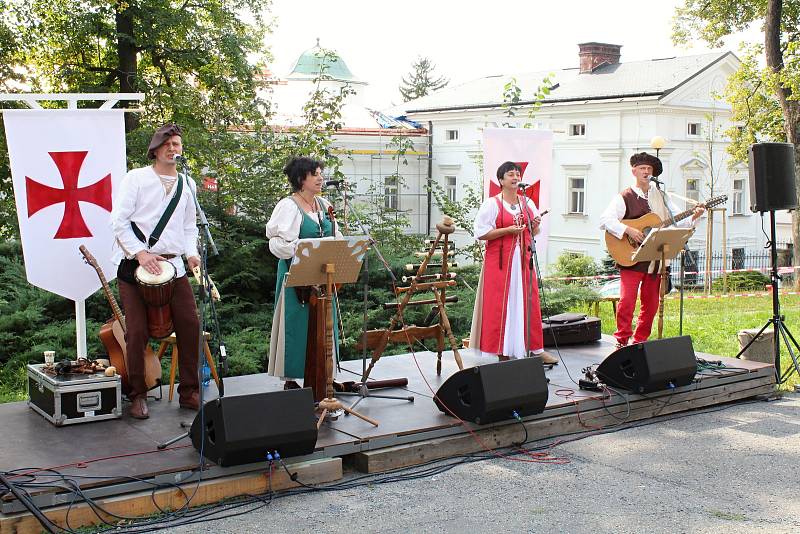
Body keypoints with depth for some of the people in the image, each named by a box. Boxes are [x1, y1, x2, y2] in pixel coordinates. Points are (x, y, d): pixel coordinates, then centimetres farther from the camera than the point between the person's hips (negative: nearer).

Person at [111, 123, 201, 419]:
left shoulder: (187, 185, 14)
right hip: (134, 264, -4)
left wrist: (191, 253, 2)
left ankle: (189, 392, 10)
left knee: (190, 325, -2)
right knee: (138, 331, -5)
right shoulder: (136, 178, -1)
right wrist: (140, 253, -16)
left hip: (173, 264, 4)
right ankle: (137, 395, 10)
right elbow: (119, 221, -7)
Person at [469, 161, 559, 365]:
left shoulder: (528, 203, 12)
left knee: (528, 302, 6)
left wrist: (535, 225, -2)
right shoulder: (491, 204, -5)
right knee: (501, 304, -3)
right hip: (500, 260, -5)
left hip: (523, 259, 5)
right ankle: (503, 352, 3)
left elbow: (533, 232, 21)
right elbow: (480, 233, -11)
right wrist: (507, 230, -17)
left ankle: (536, 349, 12)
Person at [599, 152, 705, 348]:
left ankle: (640, 341, 21)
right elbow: (605, 220, -13)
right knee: (627, 300, -15)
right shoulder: (624, 198, -1)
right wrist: (628, 230, -23)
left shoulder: (660, 196, 15)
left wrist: (693, 216, -5)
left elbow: (677, 220, 14)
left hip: (655, 258, 5)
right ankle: (622, 341, -5)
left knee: (651, 304, 8)